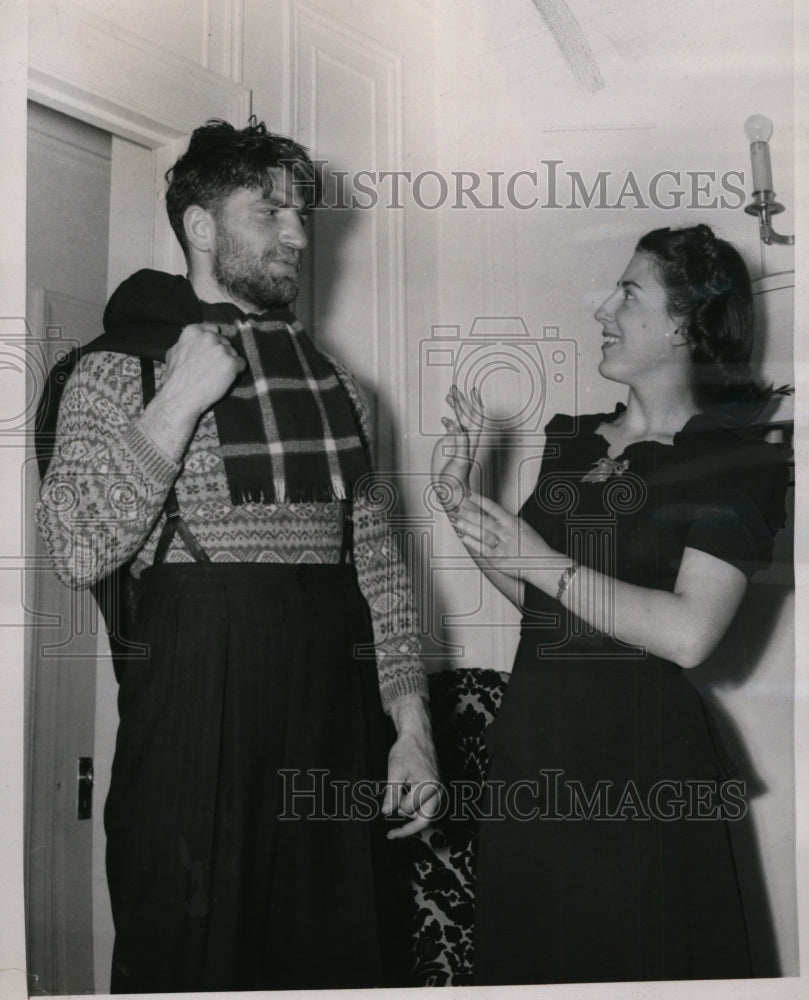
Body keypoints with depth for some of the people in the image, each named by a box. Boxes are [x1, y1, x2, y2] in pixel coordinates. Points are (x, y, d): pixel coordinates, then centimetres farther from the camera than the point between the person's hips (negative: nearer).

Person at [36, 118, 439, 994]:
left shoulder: (331, 381, 14)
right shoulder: (120, 367, 0)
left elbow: (375, 557, 13)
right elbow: (78, 553, -13)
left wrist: (411, 722, 7)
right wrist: (181, 399, -15)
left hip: (336, 714, 5)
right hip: (196, 707, -4)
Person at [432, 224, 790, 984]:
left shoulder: (731, 460, -10)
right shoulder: (571, 440, 8)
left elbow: (688, 634, -21)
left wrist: (542, 558, -18)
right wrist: (459, 500, 2)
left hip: (639, 760, -6)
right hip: (531, 743, 7)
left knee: (628, 965, 10)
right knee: (521, 957, 21)